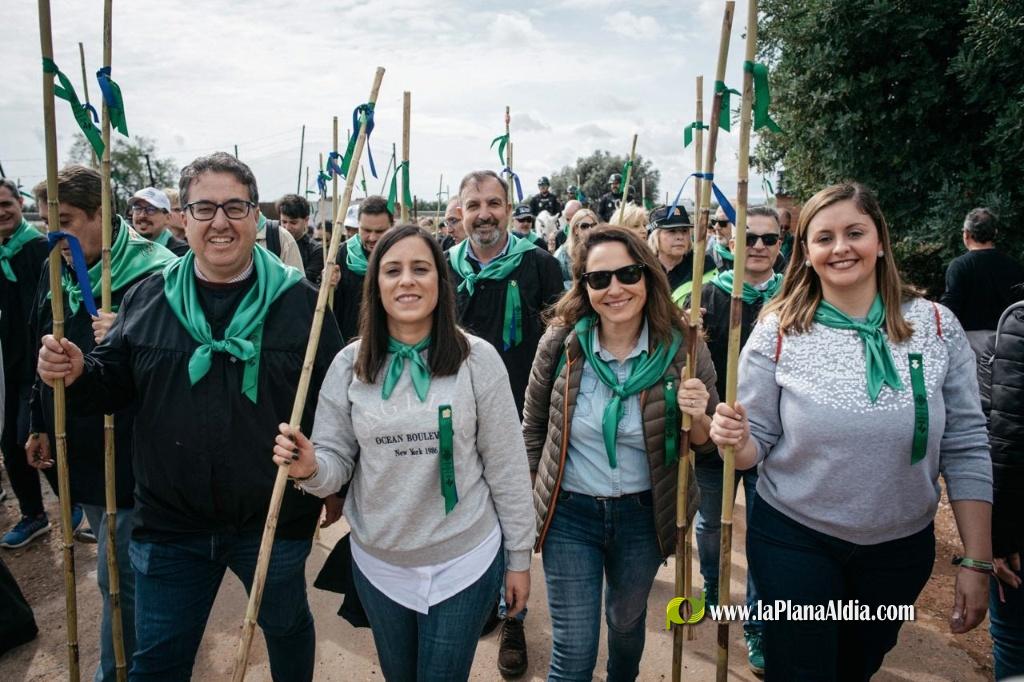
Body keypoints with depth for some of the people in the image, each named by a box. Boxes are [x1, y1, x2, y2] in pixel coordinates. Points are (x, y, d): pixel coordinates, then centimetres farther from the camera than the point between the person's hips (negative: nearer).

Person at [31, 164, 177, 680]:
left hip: (127, 458, -8)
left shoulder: (151, 275, -18)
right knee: (118, 566, 22)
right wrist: (42, 425, 20)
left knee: (118, 576, 2)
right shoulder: (58, 274, 7)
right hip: (79, 452, 8)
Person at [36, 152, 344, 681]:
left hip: (274, 520, -2)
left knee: (287, 627, 24)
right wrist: (78, 374, -12)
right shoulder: (147, 297, 0)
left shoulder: (298, 300, -9)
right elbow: (115, 384, 9)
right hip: (170, 525, 2)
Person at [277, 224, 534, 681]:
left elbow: (506, 466, -7)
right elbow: (336, 462, -1)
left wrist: (518, 556, -2)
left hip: (464, 561, -2)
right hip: (376, 562, 3)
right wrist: (309, 468, -25)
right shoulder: (349, 364, -6)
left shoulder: (477, 358, -13)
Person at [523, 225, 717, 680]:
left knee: (627, 622, 26)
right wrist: (534, 494, 7)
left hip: (643, 515, 1)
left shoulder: (683, 348, -13)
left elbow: (707, 443, -3)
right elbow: (533, 427, 2)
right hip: (569, 514, -1)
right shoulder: (560, 342, -13)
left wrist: (696, 419, -25)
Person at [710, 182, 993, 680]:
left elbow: (966, 448, -3)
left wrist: (976, 562, -3)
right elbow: (755, 444, -7)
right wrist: (735, 439, -30)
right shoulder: (777, 331, -12)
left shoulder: (937, 326, -8)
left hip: (902, 547, 3)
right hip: (794, 541, -2)